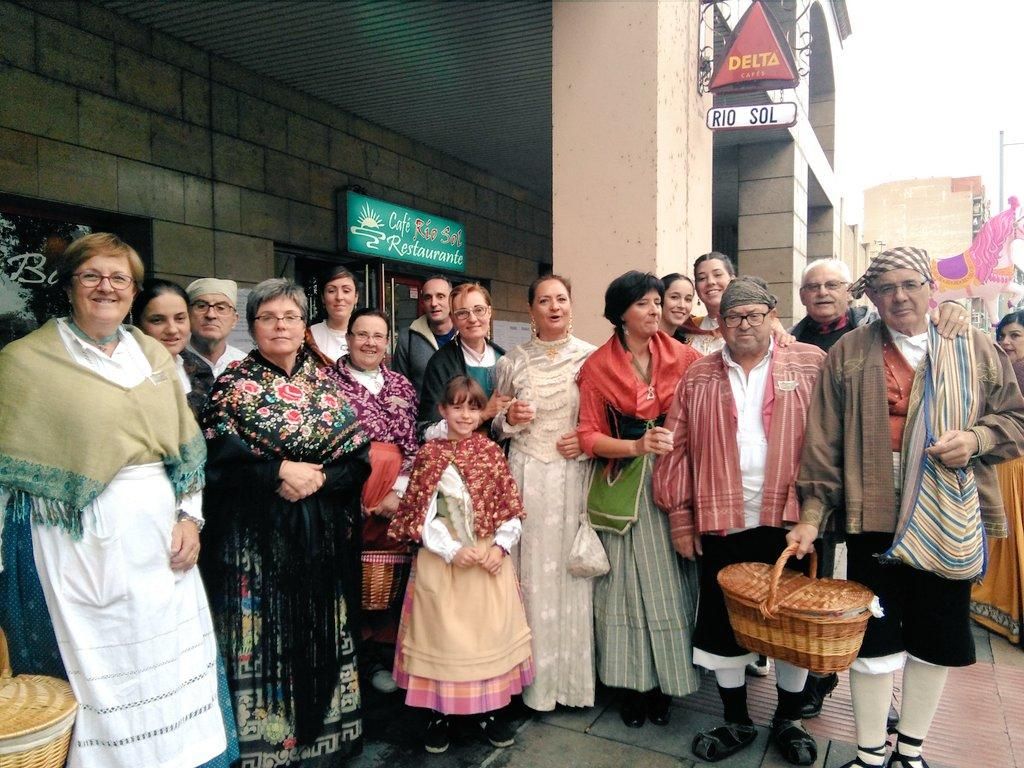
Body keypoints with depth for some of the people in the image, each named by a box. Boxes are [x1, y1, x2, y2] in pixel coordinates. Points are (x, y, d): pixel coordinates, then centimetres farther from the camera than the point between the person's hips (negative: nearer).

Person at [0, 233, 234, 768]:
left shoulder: (153, 354, 9)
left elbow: (186, 442, 11)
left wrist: (190, 516, 2)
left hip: (158, 532, 4)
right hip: (77, 539, -4)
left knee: (171, 665, 11)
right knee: (96, 672, 6)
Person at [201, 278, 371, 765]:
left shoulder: (325, 381, 7)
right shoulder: (235, 383, 0)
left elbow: (359, 454, 2)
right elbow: (218, 455, -11)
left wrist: (318, 478, -14)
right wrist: (280, 471, -19)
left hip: (323, 534, 3)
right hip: (258, 536, -3)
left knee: (323, 631, 11)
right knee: (266, 633, 4)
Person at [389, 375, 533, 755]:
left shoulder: (491, 452, 3)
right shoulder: (429, 455, -2)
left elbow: (510, 509, 2)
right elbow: (422, 515, -7)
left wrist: (501, 546, -11)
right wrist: (451, 550, -16)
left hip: (489, 558, 2)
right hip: (442, 560, -2)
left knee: (490, 630, 9)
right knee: (444, 633, 7)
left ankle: (491, 709, 26)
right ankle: (440, 713, 24)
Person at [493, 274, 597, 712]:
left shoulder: (591, 357, 3)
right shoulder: (512, 362, 5)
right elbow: (497, 427, 13)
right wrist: (511, 420, -7)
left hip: (577, 475, 0)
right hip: (529, 476, 0)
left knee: (574, 568, 3)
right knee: (534, 572, 3)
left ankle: (577, 675, 22)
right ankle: (538, 679, 18)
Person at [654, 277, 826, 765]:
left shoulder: (810, 364, 2)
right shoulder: (698, 377, 5)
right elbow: (676, 448, 3)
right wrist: (680, 517, 0)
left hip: (789, 521, -1)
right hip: (720, 525, 1)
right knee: (722, 624, 11)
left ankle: (788, 720, 36)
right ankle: (736, 721, 32)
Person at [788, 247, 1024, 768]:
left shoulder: (976, 349, 6)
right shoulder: (848, 353, 1)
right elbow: (823, 443, -2)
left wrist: (977, 438, -10)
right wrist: (812, 513, -7)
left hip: (950, 520, 2)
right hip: (874, 518, -2)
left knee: (936, 641, 13)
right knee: (873, 639, 5)